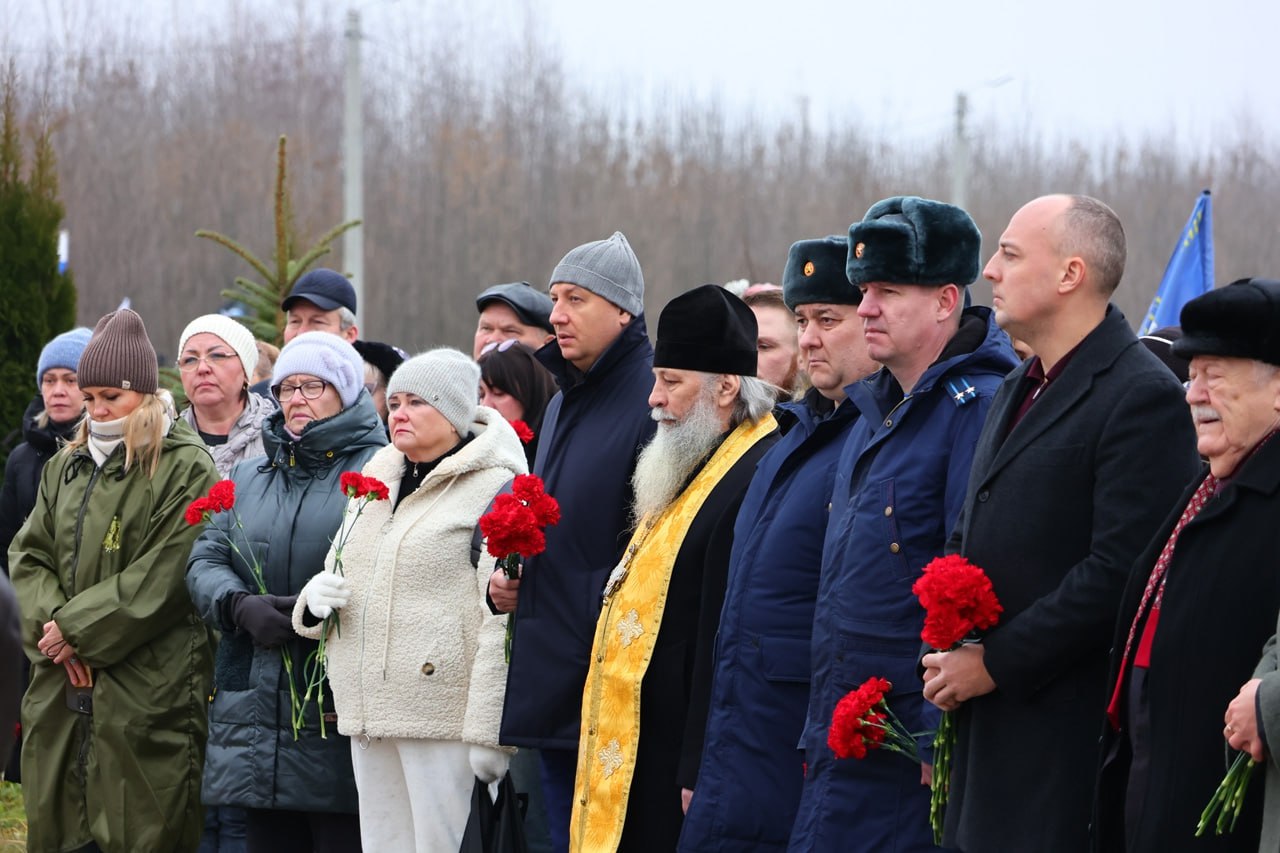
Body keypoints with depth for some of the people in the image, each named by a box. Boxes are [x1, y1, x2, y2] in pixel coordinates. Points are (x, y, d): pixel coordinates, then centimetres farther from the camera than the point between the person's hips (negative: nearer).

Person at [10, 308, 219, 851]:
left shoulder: (185, 470, -6)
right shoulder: (67, 466, 18)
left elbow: (161, 578, -13)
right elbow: (28, 556, 12)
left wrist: (77, 629, -12)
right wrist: (50, 622, -7)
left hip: (147, 693, -7)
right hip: (61, 693, 7)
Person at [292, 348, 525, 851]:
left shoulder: (495, 489, -7)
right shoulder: (376, 479, 18)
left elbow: (503, 622, -13)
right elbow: (340, 575, 29)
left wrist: (488, 730, -19)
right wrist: (315, 598, 4)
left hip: (443, 713, -7)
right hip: (368, 713, 8)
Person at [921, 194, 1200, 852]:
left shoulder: (1143, 397, -12)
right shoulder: (1017, 391, 19)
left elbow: (1119, 572, -19)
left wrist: (996, 663, -16)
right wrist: (947, 648, 5)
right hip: (988, 727, 8)